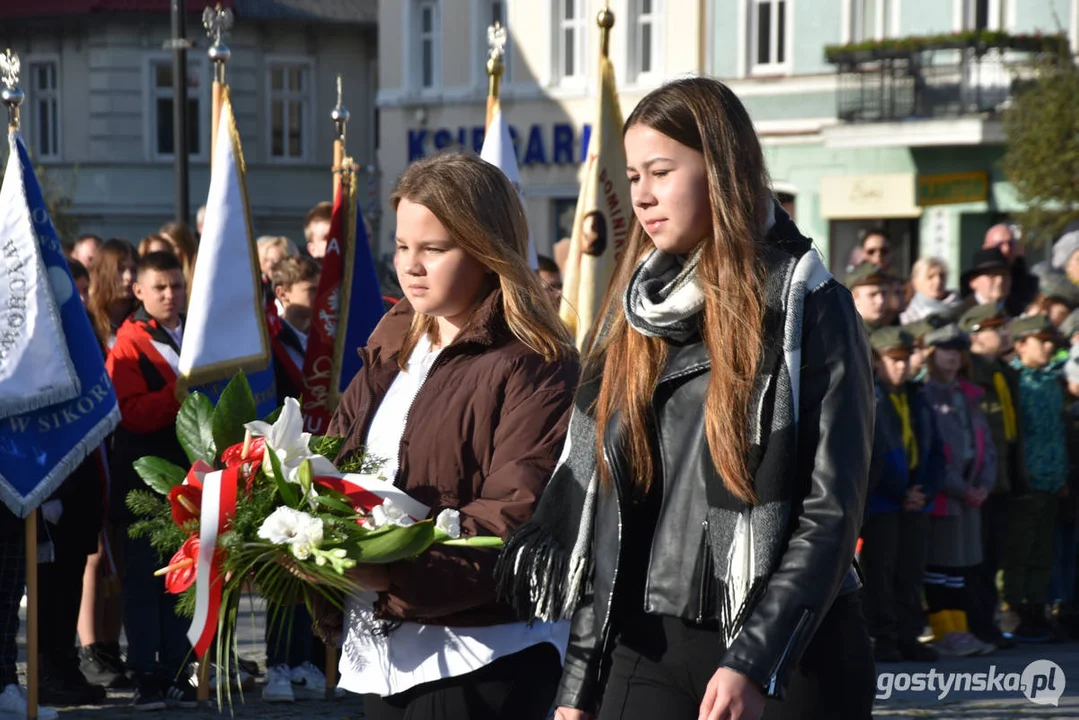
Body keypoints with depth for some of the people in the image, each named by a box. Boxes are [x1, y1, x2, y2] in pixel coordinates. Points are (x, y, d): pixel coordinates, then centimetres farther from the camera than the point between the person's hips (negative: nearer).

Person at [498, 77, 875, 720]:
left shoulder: (807, 309, -4)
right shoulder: (635, 318, 13)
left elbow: (831, 509, -11)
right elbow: (599, 511, 14)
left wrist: (755, 664, -20)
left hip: (791, 650, -4)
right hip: (647, 649, 4)